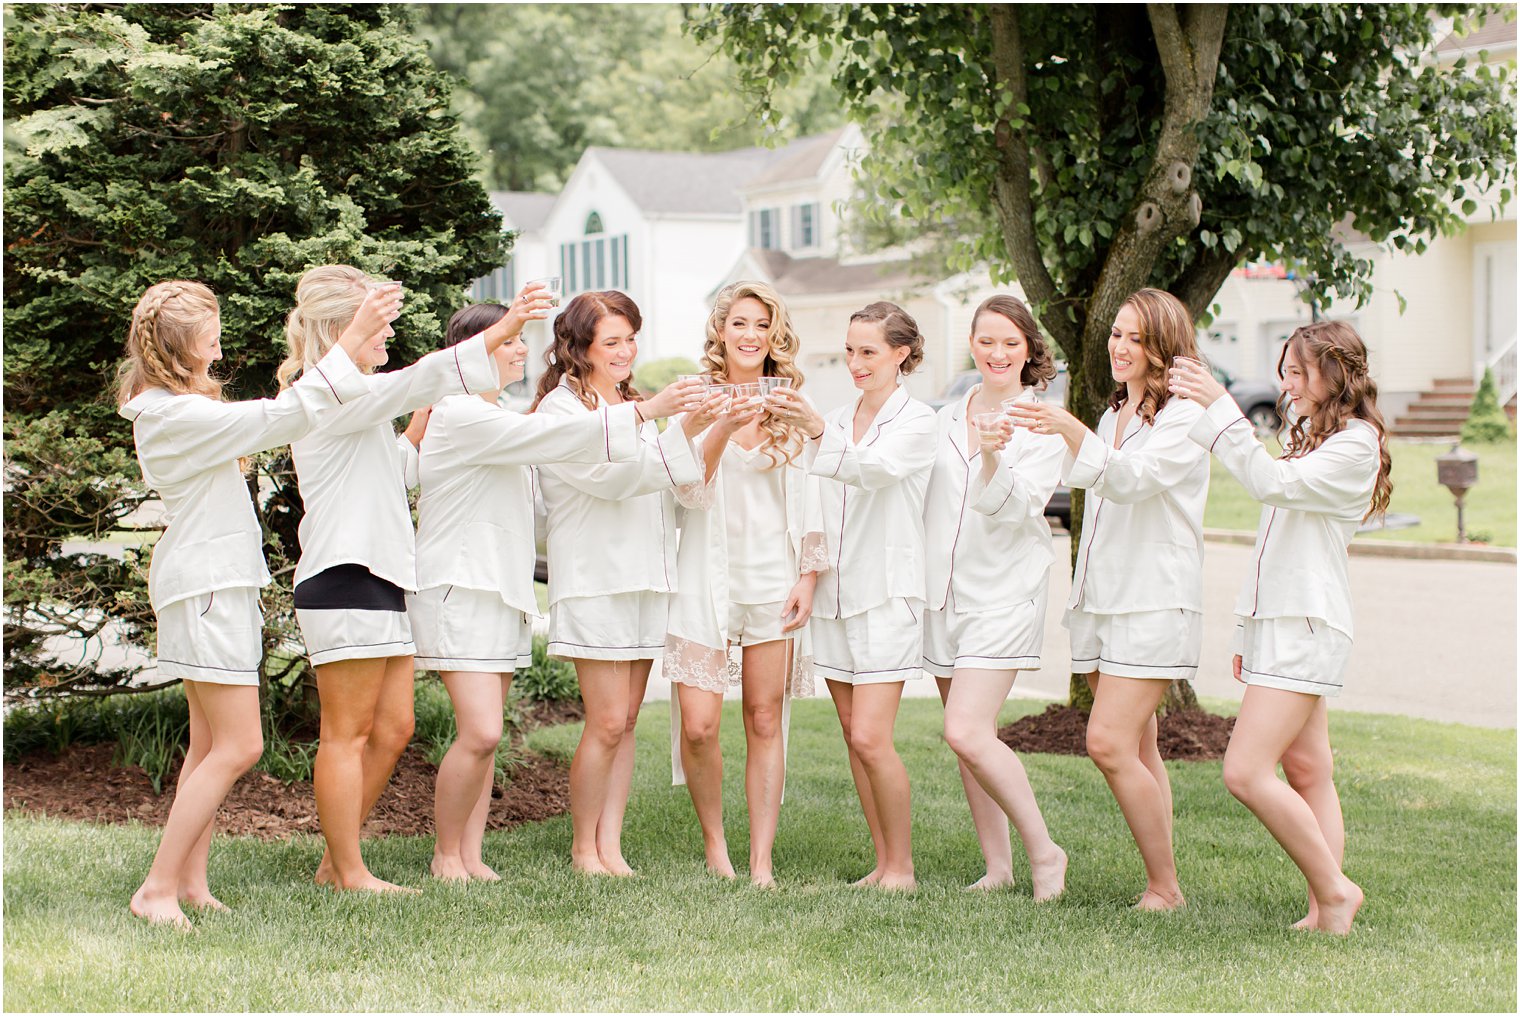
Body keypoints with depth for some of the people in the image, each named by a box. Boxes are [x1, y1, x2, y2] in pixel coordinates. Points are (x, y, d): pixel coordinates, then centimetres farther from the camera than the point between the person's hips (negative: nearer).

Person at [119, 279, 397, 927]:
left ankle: (192, 881, 12)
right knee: (238, 746, -11)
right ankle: (158, 889, -9)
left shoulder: (176, 409, 14)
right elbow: (282, 417, -23)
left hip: (217, 586, 11)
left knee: (210, 745, 10)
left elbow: (267, 424, 22)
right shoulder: (179, 416, -18)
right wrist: (353, 340, -23)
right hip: (206, 587, -11)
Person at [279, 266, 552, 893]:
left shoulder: (351, 402, 23)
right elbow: (416, 381, -24)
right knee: (348, 734, -4)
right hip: (345, 580, -10)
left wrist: (424, 428, 23)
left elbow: (390, 467, 33)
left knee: (392, 729, 10)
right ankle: (349, 872, 1)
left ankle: (336, 860, 17)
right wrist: (500, 333, -28)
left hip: (379, 581, 10)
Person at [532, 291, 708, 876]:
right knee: (606, 723, -8)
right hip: (594, 579, -7)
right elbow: (605, 472, -17)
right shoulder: (560, 407, -2)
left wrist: (692, 431, -5)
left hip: (646, 577, 7)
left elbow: (672, 490, 12)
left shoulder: (634, 406, 21)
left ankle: (610, 844, 9)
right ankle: (583, 848, 3)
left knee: (627, 720, 5)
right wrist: (653, 416, -27)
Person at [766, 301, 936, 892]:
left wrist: (814, 429, -42)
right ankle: (883, 862, 14)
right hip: (836, 592, 7)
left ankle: (901, 866, -1)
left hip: (887, 592, -7)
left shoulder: (916, 422, -6)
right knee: (854, 737, 7)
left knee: (870, 738, -13)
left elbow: (876, 468, -28)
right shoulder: (838, 422, 14)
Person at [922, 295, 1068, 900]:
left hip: (1002, 594, -6)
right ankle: (997, 866, 17)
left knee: (966, 733, -17)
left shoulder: (1042, 426, -5)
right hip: (943, 593, 6)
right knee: (971, 739, 7)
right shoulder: (947, 419, 12)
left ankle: (1043, 851, -3)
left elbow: (1014, 509, -18)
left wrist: (993, 457, -34)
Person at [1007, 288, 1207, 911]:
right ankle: (1161, 885, 9)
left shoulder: (1185, 418, -8)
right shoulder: (1114, 415, 19)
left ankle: (1165, 888, -8)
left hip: (1155, 603, -8)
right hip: (1101, 599, 8)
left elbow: (1129, 480, -24)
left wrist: (1070, 431, -35)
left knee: (1109, 742, -16)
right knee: (1137, 751, 6)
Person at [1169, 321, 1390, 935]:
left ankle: (1333, 889, -5)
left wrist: (1219, 407, -29)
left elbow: (1273, 483, -26)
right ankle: (1325, 911, 9)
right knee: (1308, 774, 7)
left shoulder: (1356, 446, -10)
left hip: (1307, 628, -10)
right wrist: (1249, 632, 22)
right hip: (1276, 623, 10)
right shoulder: (1311, 438, 20)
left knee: (1246, 772, -16)